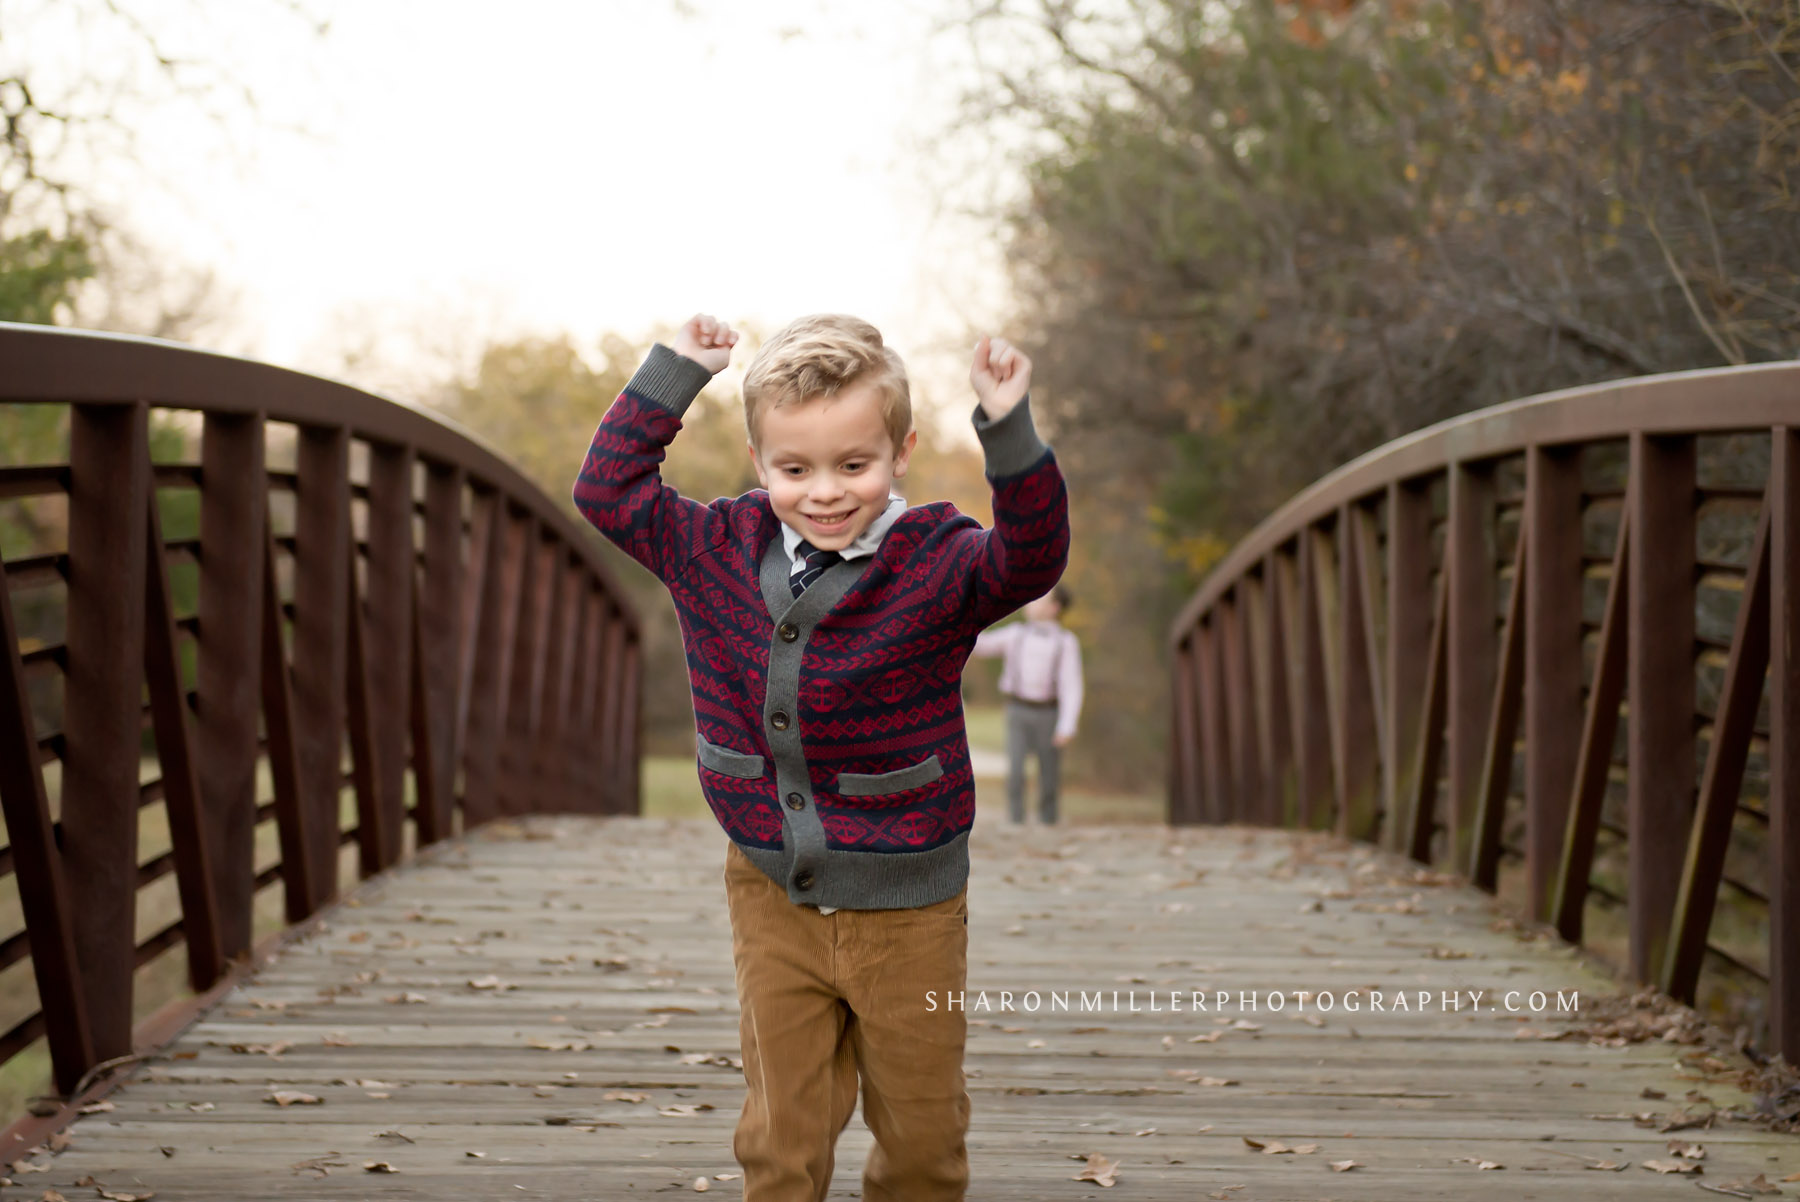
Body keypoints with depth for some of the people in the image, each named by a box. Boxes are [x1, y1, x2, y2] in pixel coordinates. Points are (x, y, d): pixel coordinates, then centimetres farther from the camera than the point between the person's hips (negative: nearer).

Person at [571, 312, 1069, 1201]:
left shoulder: (935, 564, -12)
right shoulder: (719, 549, -1)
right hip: (772, 898, 2)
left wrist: (1009, 433, -40)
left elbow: (1029, 560, -29)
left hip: (907, 910, -2)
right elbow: (608, 491, 6)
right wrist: (671, 373, 1)